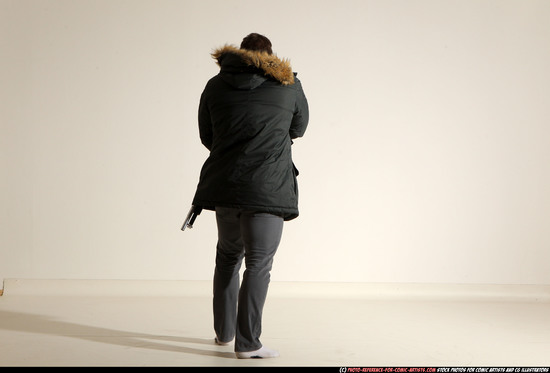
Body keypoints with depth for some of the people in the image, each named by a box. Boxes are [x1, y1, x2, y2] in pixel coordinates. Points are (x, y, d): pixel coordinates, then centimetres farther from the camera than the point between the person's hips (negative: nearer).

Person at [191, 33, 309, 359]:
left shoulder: (215, 86, 8)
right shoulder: (289, 84, 3)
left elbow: (207, 137, 13)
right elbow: (298, 129, 18)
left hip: (224, 186, 3)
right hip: (269, 189, -3)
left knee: (228, 255, 20)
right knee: (258, 263, 0)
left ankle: (224, 331, 29)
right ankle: (248, 343, -2)